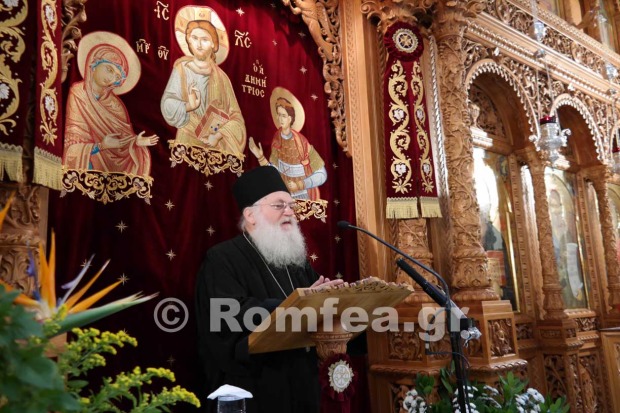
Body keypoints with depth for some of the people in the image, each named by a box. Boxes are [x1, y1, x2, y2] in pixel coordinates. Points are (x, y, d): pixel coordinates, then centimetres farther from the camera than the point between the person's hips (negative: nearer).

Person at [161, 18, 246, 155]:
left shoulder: (220, 77, 1)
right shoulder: (182, 69, -1)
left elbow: (235, 116, -1)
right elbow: (167, 104, -9)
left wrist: (218, 135, -17)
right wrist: (188, 106, -28)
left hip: (217, 144, 1)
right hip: (189, 141, -1)